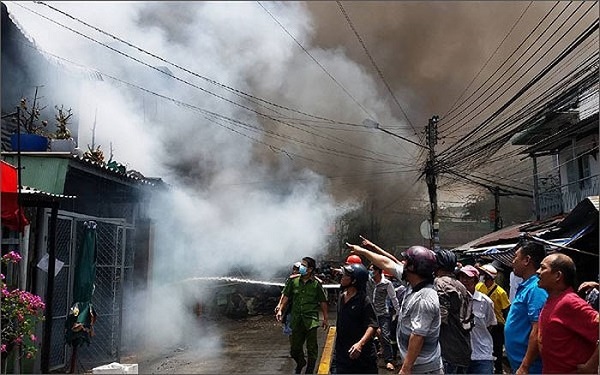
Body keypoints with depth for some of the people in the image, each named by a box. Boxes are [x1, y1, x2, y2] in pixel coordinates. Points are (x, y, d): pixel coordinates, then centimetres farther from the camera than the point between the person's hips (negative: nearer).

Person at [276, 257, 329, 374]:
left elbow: (323, 302, 0)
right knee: (295, 347, 13)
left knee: (312, 348, 2)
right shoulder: (294, 282, 3)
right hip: (296, 319, 3)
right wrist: (280, 310, 2)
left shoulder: (316, 284, -4)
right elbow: (286, 296, 11)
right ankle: (300, 362, 42)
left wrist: (325, 319, 1)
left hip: (311, 320, -3)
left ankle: (309, 370, 19)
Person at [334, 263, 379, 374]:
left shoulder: (364, 300, -16)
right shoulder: (341, 297, 6)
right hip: (342, 353, 6)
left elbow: (372, 326, -23)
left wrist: (360, 343, -37)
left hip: (362, 356, -6)